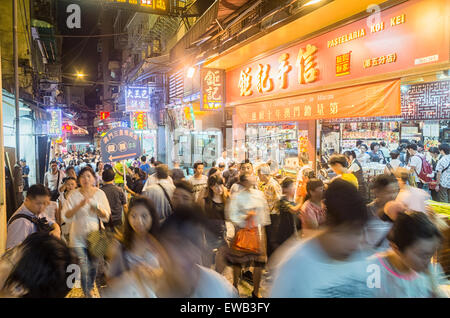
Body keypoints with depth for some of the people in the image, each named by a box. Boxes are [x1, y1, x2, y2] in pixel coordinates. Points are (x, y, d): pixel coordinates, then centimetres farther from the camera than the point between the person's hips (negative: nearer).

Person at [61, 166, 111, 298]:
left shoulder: (100, 193, -3)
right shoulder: (74, 194, -8)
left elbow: (106, 217, -1)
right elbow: (65, 216, -15)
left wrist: (99, 210, -21)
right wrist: (80, 206, -29)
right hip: (79, 238, -2)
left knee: (94, 266, 18)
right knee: (84, 269, -3)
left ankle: (90, 289, 44)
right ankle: (87, 294, 20)